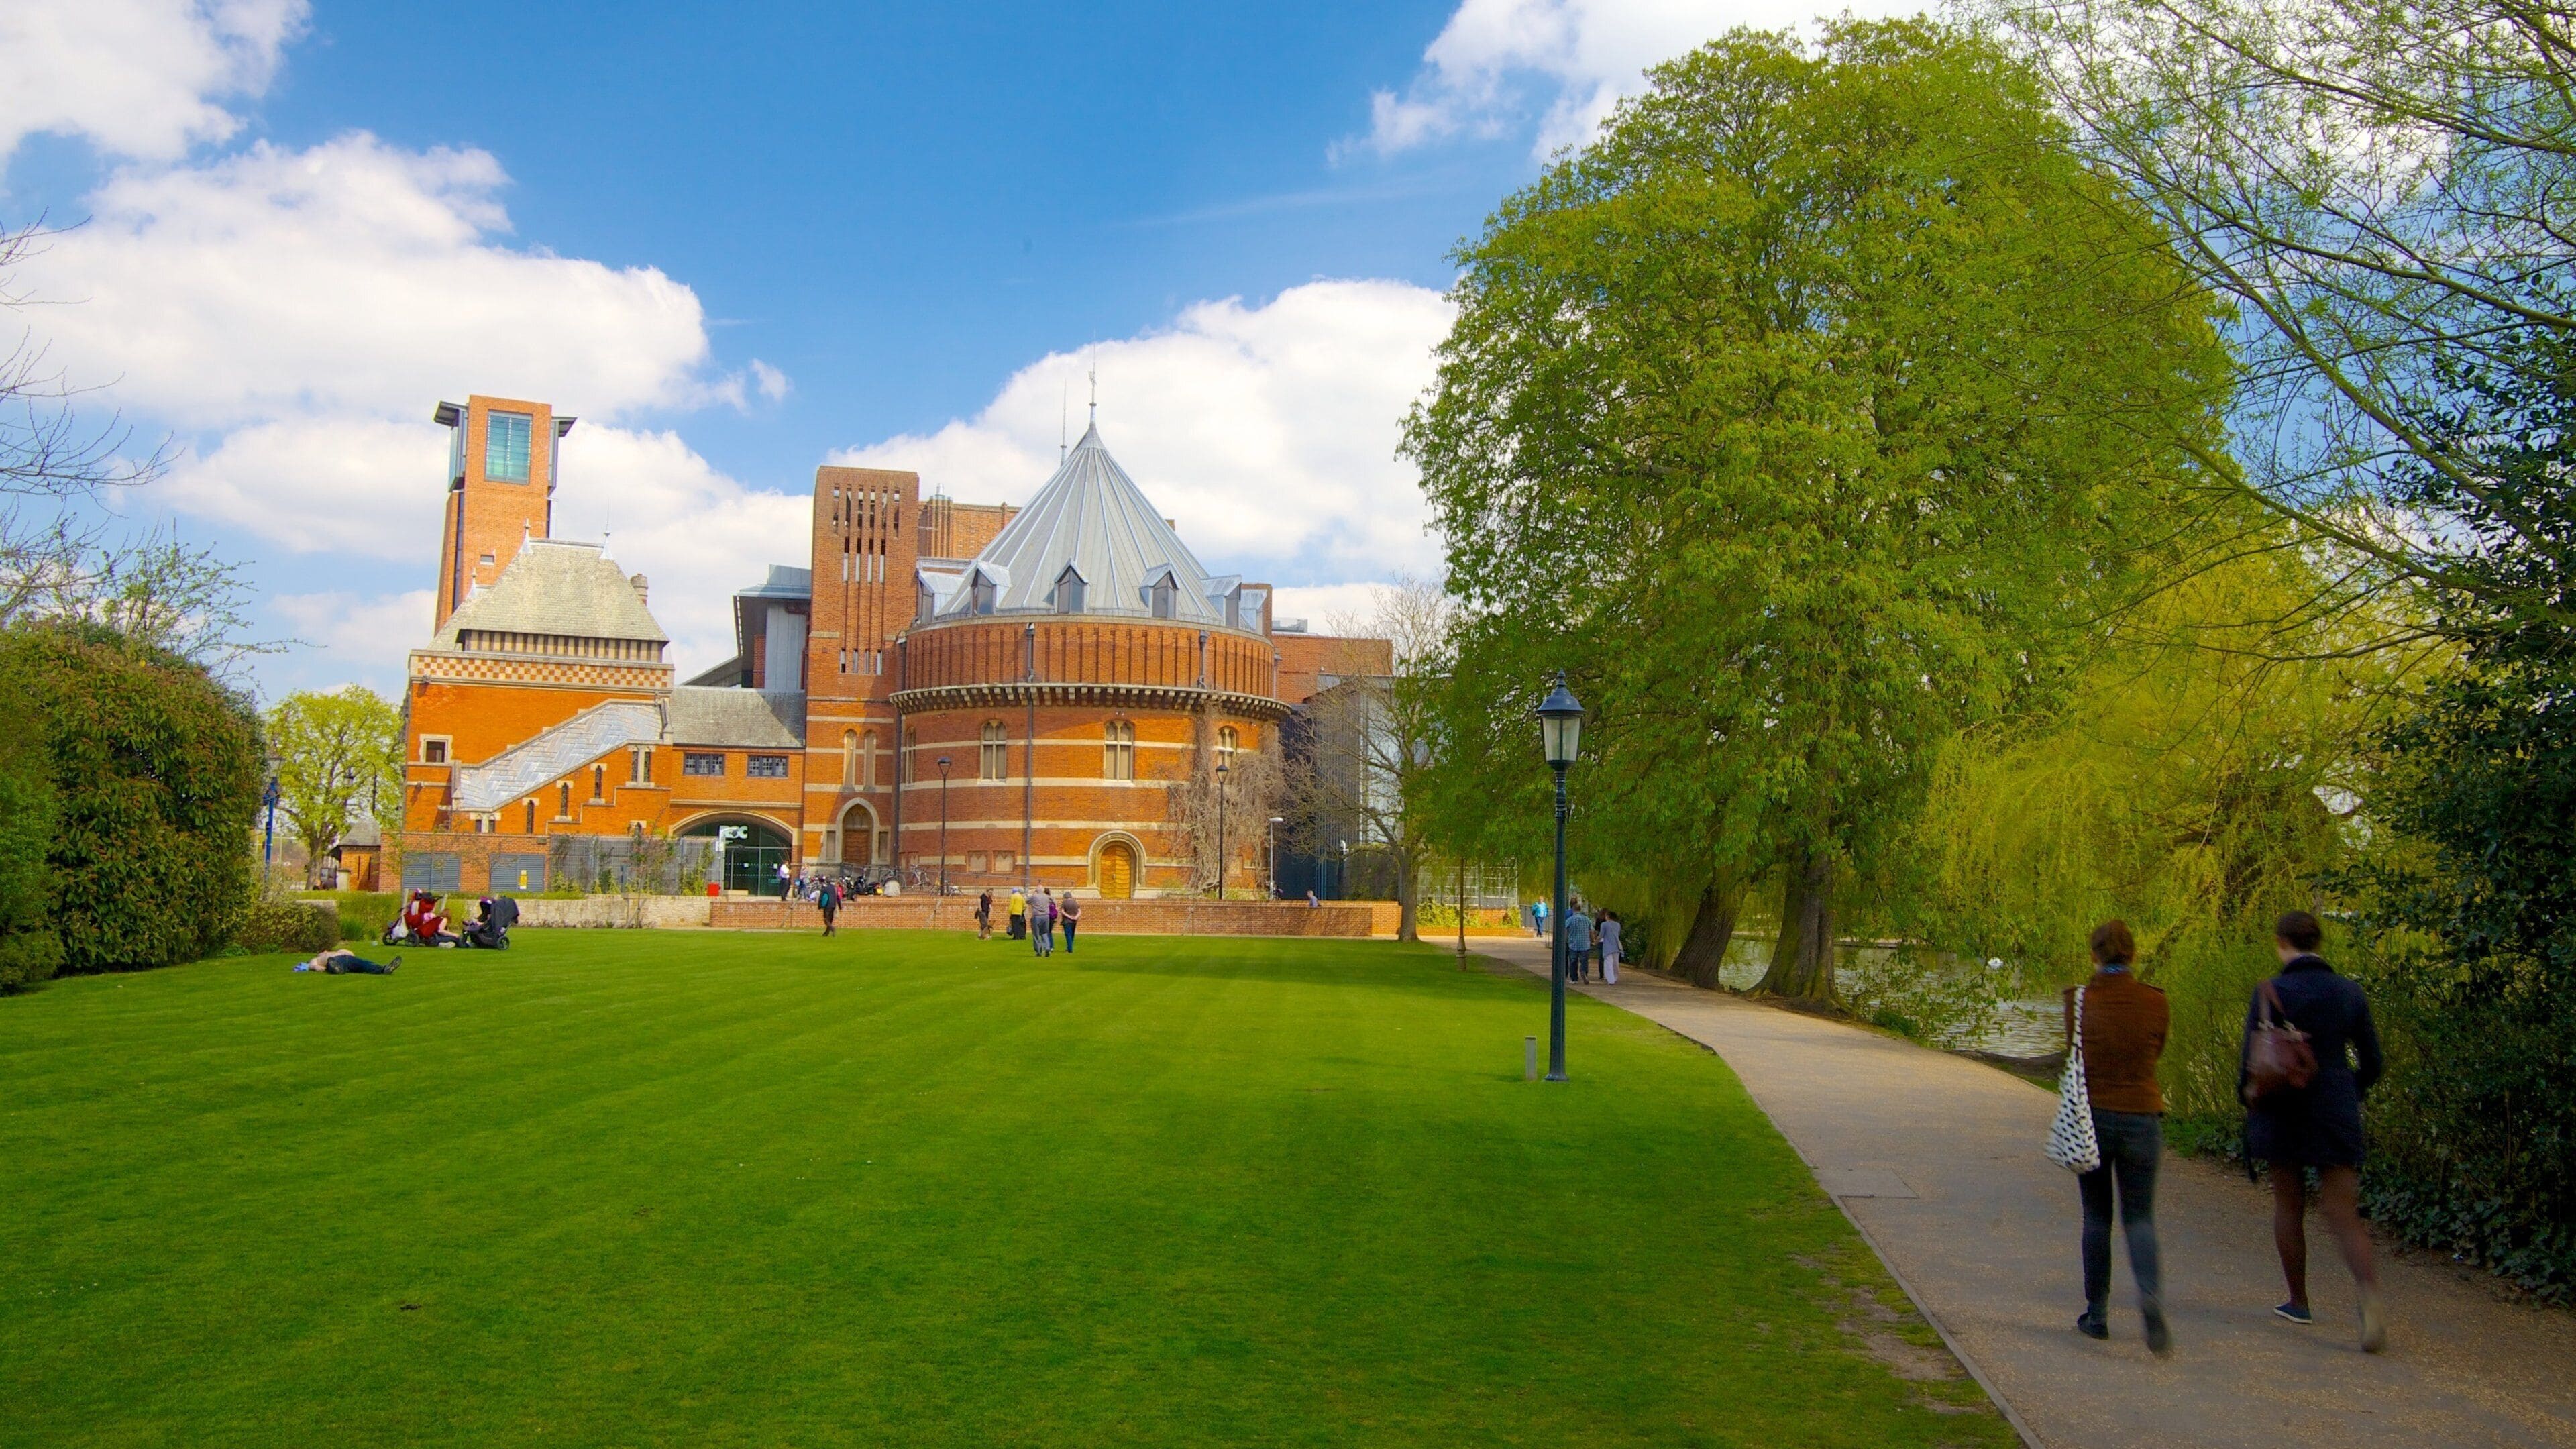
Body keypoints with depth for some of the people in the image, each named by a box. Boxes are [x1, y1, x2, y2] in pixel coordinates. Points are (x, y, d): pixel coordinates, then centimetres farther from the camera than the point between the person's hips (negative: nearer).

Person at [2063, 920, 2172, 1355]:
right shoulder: (2156, 1003, -4)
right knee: (2139, 1217, 8)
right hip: (2141, 1119, 0)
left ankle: (2097, 1315, 17)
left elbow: (2075, 1055, 5)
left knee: (2097, 1217, 13)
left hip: (2091, 1118, 0)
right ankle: (2151, 1294, -19)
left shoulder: (2079, 1000, -7)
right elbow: (2155, 1054, 10)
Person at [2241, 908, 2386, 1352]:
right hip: (2337, 1113, 3)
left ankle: (2299, 1302, 24)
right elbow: (2371, 1063, 6)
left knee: (2289, 1206, 14)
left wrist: (2248, 1098, 9)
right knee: (2344, 1214, 3)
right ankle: (2370, 1293, -21)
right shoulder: (2350, 992, 1)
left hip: (2284, 1111, -2)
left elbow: (2251, 1059, -10)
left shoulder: (2270, 993, -11)